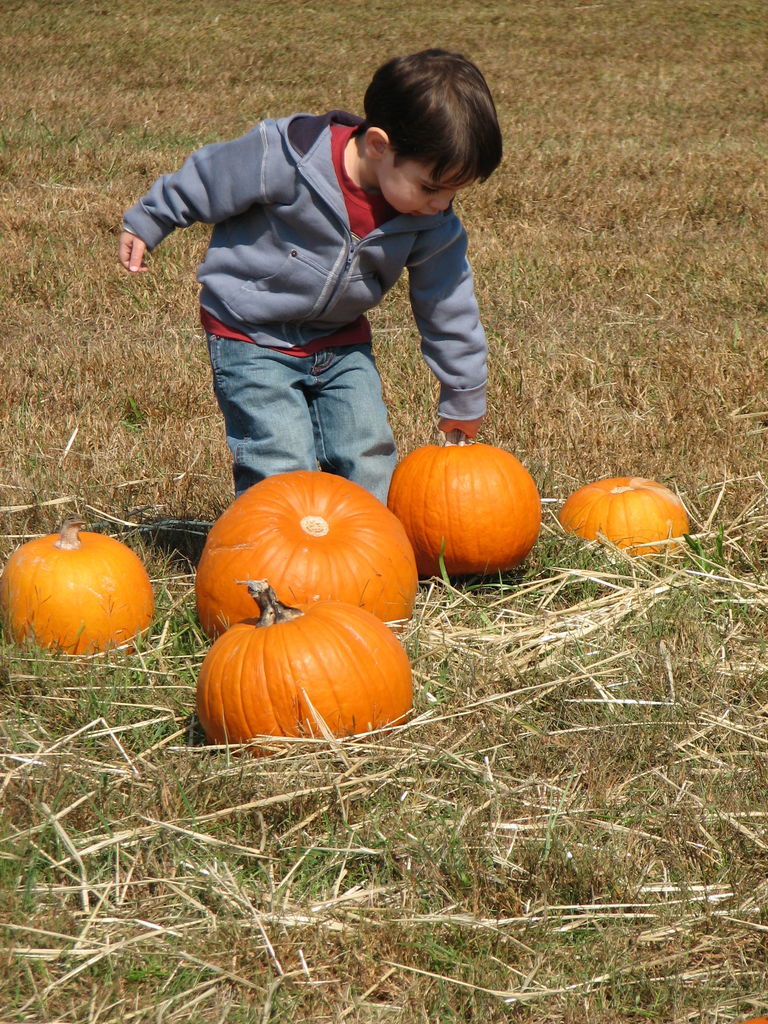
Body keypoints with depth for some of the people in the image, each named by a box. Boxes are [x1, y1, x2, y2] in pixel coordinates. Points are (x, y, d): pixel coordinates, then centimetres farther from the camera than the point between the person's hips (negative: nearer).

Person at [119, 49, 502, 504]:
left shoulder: (434, 222, -12)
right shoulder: (283, 160, -28)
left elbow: (448, 304, 1)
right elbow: (205, 179, -11)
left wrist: (463, 398, 8)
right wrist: (145, 223, 4)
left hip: (342, 345, 5)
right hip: (252, 341, -5)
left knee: (370, 461, 2)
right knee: (282, 471, -13)